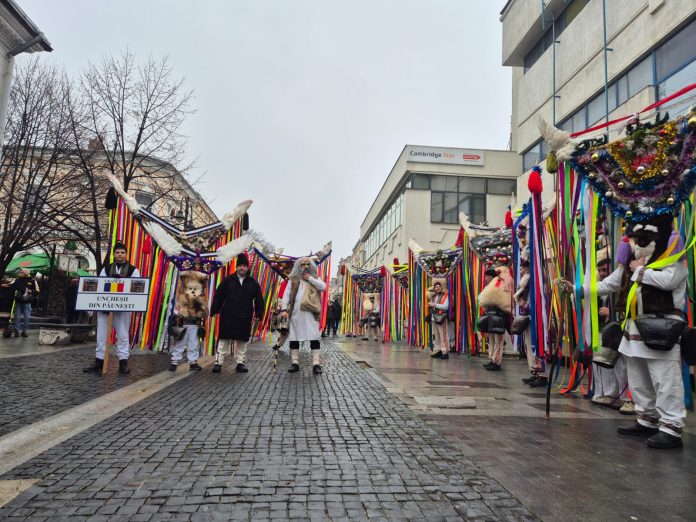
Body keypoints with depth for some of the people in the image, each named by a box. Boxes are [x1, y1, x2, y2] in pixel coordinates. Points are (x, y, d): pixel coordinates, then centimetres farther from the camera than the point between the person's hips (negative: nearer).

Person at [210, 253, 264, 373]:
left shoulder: (253, 283, 5)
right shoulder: (228, 280, 3)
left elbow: (259, 300, 7)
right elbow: (218, 296, 2)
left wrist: (259, 314, 1)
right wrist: (214, 311, -3)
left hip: (245, 318, 1)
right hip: (228, 316, -1)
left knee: (242, 341, 7)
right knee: (223, 340, 3)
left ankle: (241, 363, 17)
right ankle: (218, 362, 9)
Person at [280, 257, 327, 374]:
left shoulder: (314, 279, 15)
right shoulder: (293, 279, 13)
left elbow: (323, 287, -4)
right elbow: (286, 294, 7)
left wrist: (310, 278, -4)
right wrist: (284, 309, -6)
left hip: (310, 313, -1)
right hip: (295, 313, 1)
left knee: (314, 337, -7)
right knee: (294, 338, 5)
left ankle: (316, 364, -4)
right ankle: (295, 363, 13)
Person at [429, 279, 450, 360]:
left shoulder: (445, 296, -3)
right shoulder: (433, 296, 18)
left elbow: (446, 306, -15)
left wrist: (435, 305, -13)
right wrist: (430, 305, 7)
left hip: (441, 318, -7)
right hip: (434, 318, 7)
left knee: (443, 336, -8)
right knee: (435, 336, 8)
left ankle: (445, 352, -7)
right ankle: (437, 351, 14)